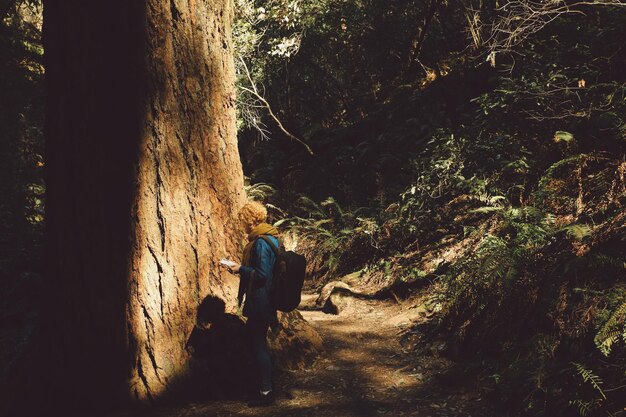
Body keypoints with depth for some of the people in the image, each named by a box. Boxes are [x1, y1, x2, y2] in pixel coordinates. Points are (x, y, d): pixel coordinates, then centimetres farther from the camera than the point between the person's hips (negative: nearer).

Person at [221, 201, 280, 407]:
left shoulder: (261, 243, -20)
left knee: (258, 344, -2)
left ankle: (266, 392, 6)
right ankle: (265, 387, 28)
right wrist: (242, 268, 12)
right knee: (255, 340, 19)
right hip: (262, 301, 11)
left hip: (259, 302, -11)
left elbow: (261, 275, -22)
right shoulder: (270, 238, 12)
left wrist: (241, 269, -11)